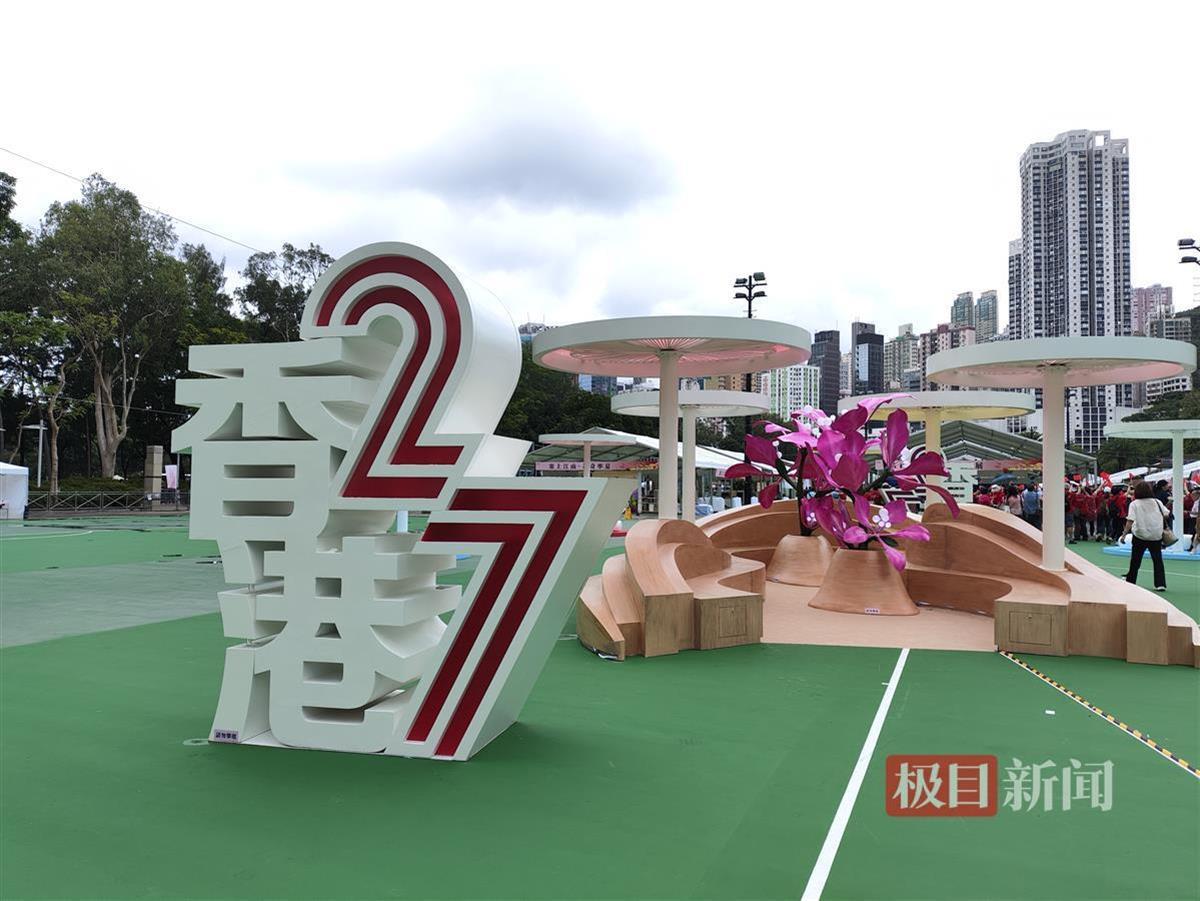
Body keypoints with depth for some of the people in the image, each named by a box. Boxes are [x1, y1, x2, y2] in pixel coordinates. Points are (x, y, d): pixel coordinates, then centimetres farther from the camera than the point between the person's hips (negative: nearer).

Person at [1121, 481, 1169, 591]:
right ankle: (1160, 584, 0)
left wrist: (1124, 534, -14)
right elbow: (1166, 515, 2)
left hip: (1140, 535, -2)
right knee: (1157, 559, 6)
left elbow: (1130, 521, -15)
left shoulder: (1134, 504, -7)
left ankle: (1130, 581, 20)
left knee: (1135, 560, 11)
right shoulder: (1157, 502, 1)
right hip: (1156, 535, 2)